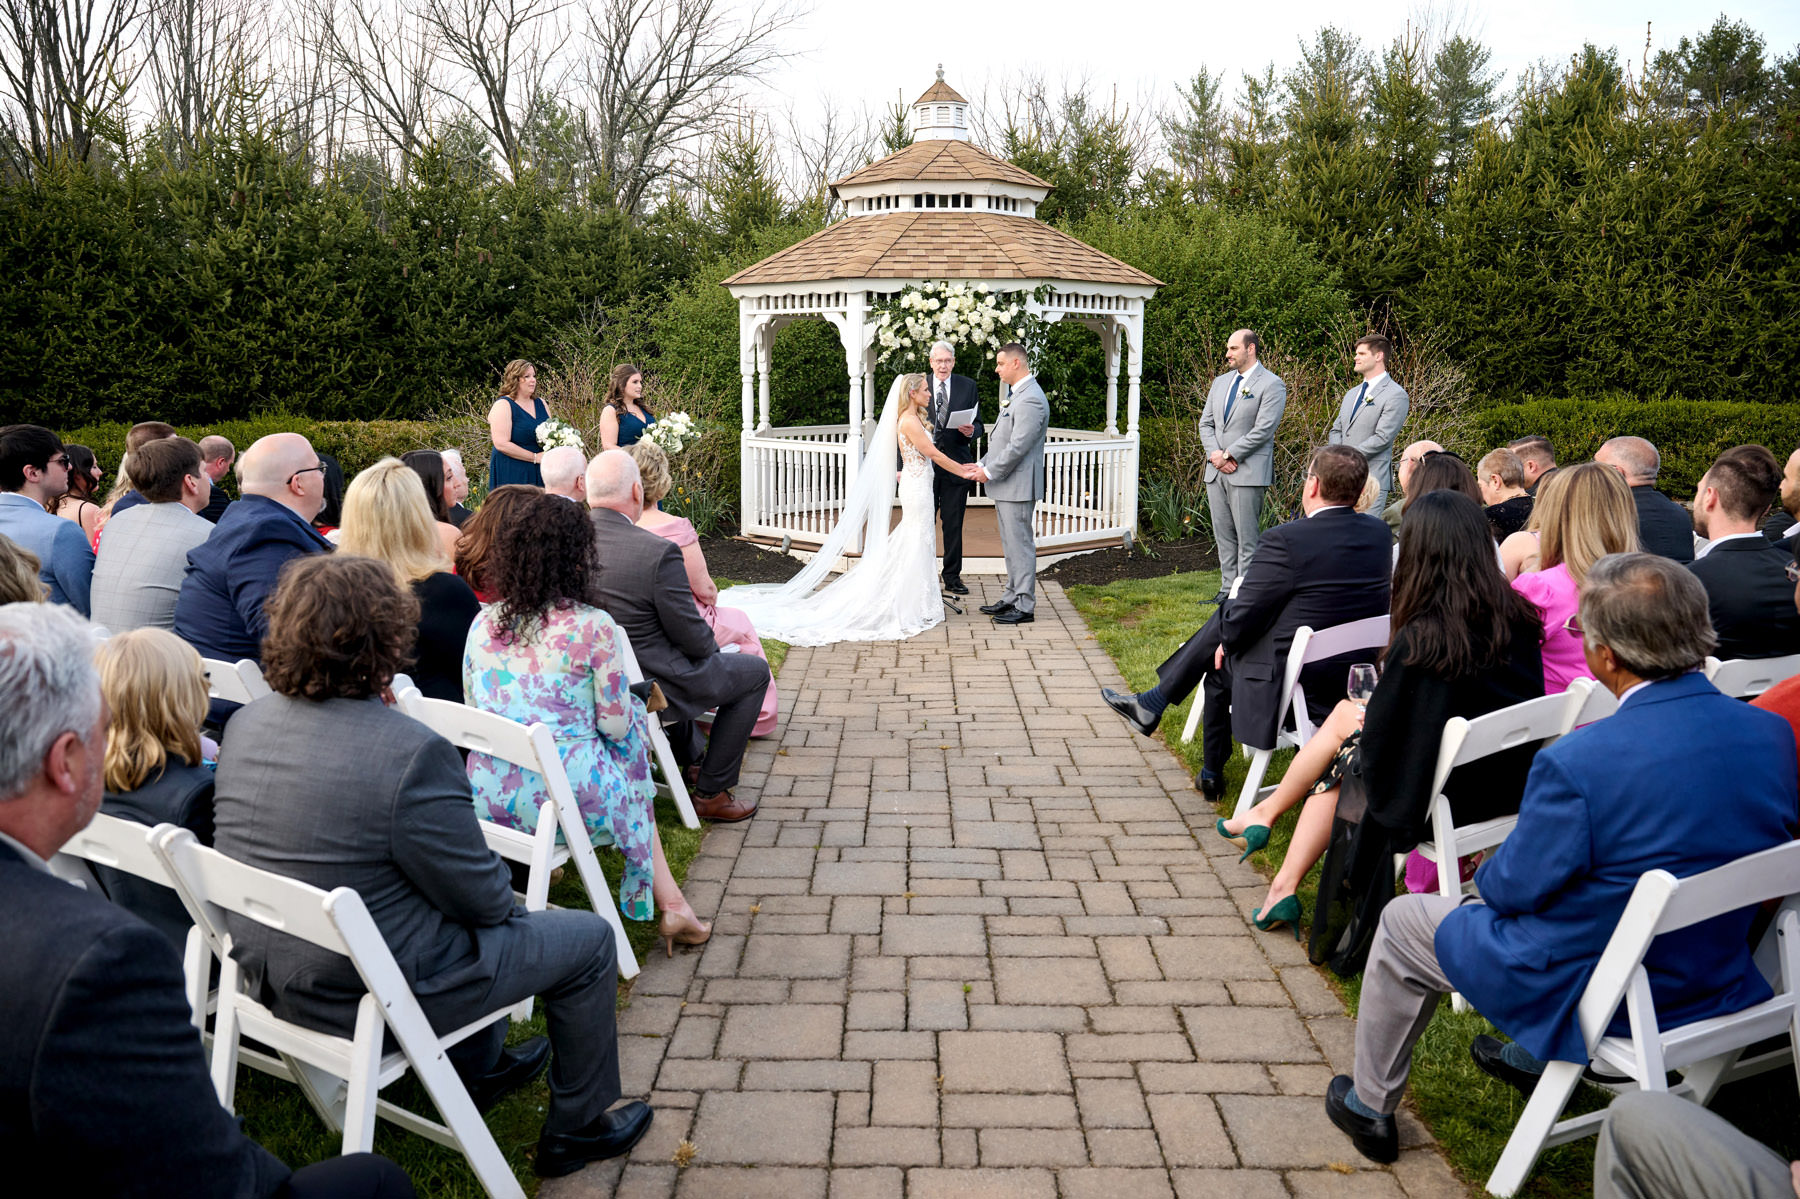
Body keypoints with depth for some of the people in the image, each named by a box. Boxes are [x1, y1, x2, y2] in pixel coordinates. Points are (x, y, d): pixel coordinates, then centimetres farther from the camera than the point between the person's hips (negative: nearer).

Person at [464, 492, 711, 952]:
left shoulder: (483, 623, 2)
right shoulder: (592, 626, -13)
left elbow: (474, 709, 14)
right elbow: (615, 724, -7)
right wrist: (635, 712, 16)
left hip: (487, 804, 5)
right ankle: (670, 904, 28)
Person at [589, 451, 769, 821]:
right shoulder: (658, 552, -27)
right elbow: (692, 637, -18)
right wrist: (712, 648, 5)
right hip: (646, 689, -7)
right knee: (754, 671, 13)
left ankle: (693, 759, 49)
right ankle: (712, 791, 16)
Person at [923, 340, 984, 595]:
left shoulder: (968, 386, 6)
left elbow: (979, 425, 8)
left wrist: (972, 431, -17)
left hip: (956, 466, 1)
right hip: (924, 465, 0)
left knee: (953, 524, 6)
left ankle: (952, 577, 17)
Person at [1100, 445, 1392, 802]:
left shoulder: (1285, 539, -23)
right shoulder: (1380, 534, 0)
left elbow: (1244, 616, -16)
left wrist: (1227, 641, 8)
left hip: (1290, 687, -7)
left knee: (1220, 664, 24)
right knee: (1225, 615, 21)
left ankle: (1212, 775, 40)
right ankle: (1152, 704, 33)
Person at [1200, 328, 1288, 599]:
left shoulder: (1271, 385, -5)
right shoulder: (1220, 382, 17)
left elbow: (1263, 430, -13)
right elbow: (1206, 423, 14)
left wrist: (1228, 455, -14)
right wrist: (1215, 454, -4)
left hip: (1248, 473, -7)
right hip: (1216, 472, 7)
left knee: (1247, 537, -5)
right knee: (1224, 535, 10)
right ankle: (1228, 589, 17)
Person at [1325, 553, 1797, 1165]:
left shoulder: (1578, 762, -33)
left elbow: (1515, 886, -20)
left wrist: (1488, 872, 6)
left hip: (1591, 997, -7)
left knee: (1402, 922, 16)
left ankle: (1371, 1107, 33)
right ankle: (1534, 1056, 51)